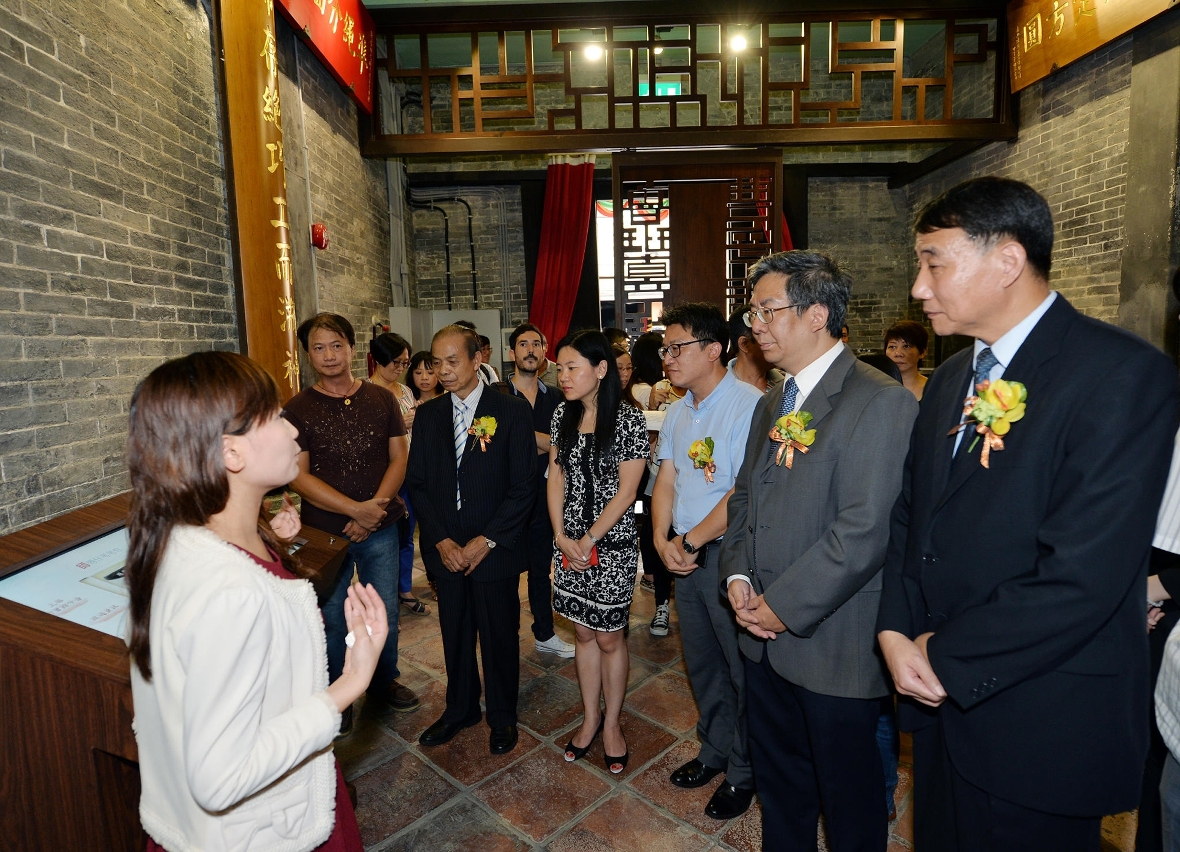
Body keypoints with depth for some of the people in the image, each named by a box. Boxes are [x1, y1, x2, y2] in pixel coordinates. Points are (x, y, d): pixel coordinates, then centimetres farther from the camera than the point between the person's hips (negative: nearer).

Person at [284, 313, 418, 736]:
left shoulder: (382, 400, 2)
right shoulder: (297, 409, -5)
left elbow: (399, 458, 1)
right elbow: (299, 476, -11)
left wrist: (376, 508, -13)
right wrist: (357, 509, -19)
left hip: (380, 529, 2)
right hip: (324, 532, -2)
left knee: (385, 612, 14)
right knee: (332, 618, 12)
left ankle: (384, 681, 38)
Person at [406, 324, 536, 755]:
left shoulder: (512, 411, -8)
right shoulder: (429, 414, 5)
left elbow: (523, 486, -9)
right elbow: (417, 483, 5)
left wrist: (486, 541, -13)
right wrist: (441, 541, -5)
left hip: (495, 550, -3)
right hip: (446, 550, 4)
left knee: (499, 636, 11)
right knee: (455, 634, 17)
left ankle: (502, 717, 34)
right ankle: (460, 709, 40)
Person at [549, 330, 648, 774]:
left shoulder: (628, 420, -14)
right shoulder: (563, 415, 2)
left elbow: (626, 491, -13)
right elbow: (556, 477, 5)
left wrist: (589, 542, -12)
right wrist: (562, 537, -4)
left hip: (611, 545, -4)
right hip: (569, 543, 5)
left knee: (609, 637, 9)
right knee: (584, 633, 16)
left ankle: (612, 722, 30)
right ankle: (591, 717, 35)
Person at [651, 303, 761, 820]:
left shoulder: (748, 405, -17)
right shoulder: (678, 412, 10)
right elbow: (666, 480, 10)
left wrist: (691, 540, -13)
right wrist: (663, 539, -5)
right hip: (685, 553, 8)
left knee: (741, 667, 9)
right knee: (701, 662, 21)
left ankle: (743, 772, 31)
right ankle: (714, 751, 42)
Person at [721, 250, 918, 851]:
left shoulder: (881, 402, -17)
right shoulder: (771, 405, 11)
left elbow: (866, 529, -23)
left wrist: (786, 605, -18)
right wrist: (738, 575, -1)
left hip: (834, 647, -7)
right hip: (766, 639, 7)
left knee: (848, 799, 16)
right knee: (778, 782, 25)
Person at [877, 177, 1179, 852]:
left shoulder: (1122, 375, -17)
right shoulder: (950, 380, 7)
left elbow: (1083, 575, -24)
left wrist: (946, 655, -15)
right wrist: (898, 632, -5)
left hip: (1040, 730, -6)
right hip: (942, 699, 7)